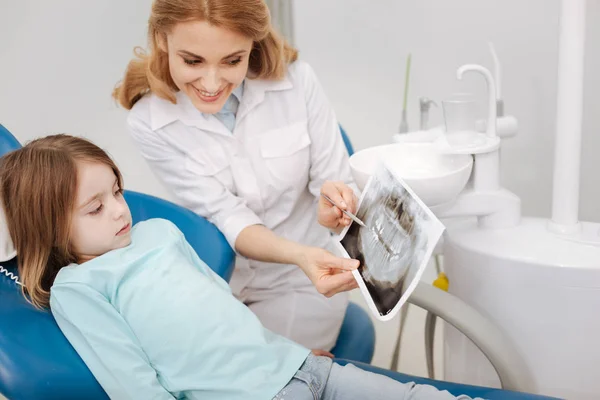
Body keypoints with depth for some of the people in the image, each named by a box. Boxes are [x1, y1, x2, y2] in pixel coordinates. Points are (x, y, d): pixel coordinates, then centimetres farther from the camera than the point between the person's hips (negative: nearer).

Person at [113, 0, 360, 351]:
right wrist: (300, 254, -41)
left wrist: (333, 208, -36)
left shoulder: (296, 80, -17)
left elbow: (337, 183, -11)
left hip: (303, 283, 0)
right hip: (218, 286, 1)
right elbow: (228, 218, -22)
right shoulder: (149, 122, -18)